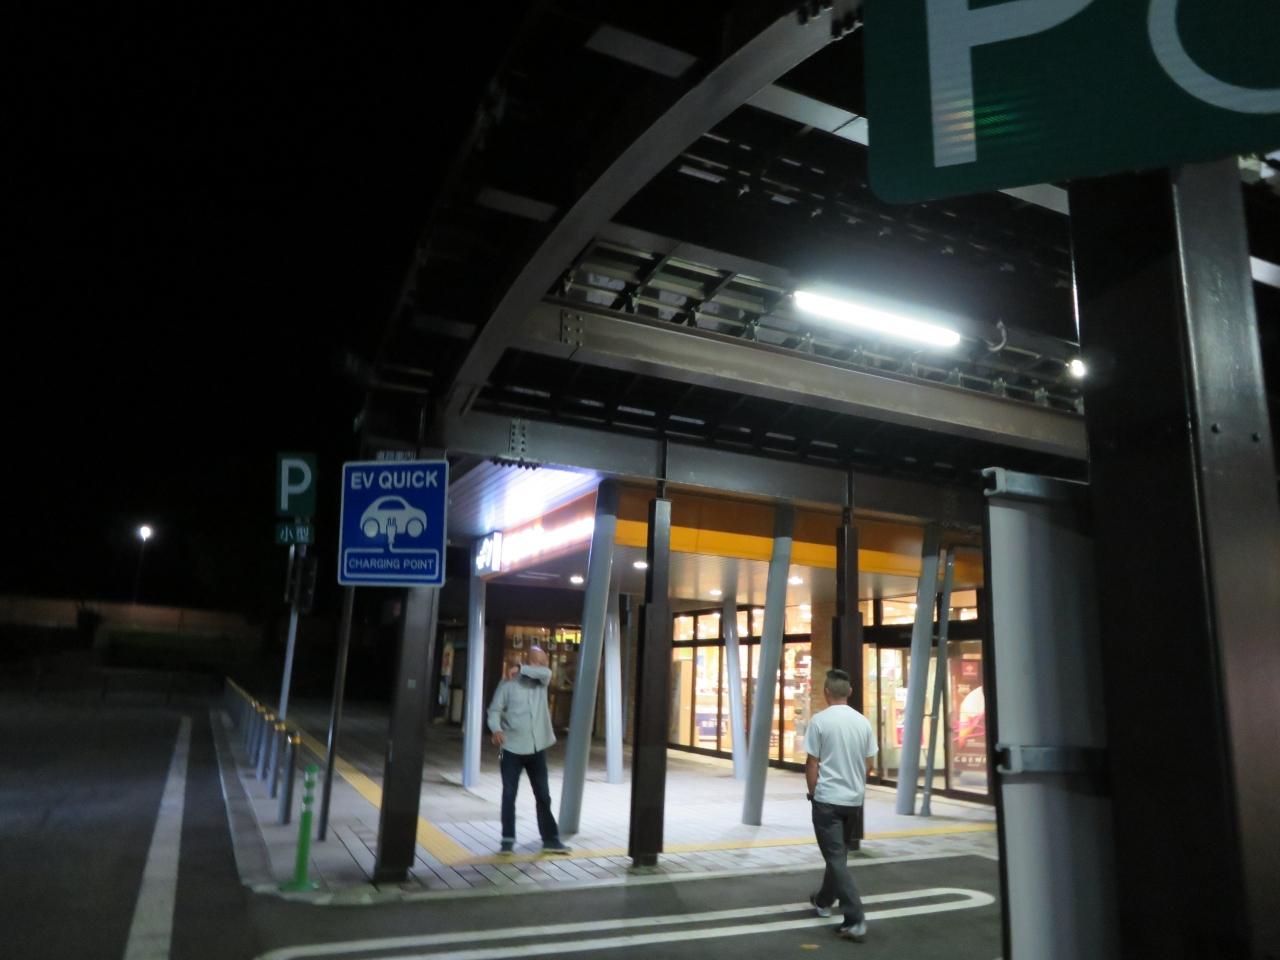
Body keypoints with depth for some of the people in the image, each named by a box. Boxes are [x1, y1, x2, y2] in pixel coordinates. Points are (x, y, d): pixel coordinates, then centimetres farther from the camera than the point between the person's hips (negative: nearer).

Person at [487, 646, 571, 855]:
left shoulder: (541, 681, 8)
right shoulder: (508, 683, -5)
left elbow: (546, 673, -16)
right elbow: (495, 710, -9)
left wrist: (521, 669, -15)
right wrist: (496, 729, -27)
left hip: (537, 748, 4)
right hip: (512, 748, -4)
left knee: (543, 795, 9)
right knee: (509, 795, 3)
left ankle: (550, 839, 17)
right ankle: (508, 839, 15)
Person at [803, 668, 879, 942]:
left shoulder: (820, 721, -13)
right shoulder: (863, 722, 1)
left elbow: (812, 764, -10)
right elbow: (868, 764, 7)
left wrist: (813, 793, 6)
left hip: (827, 798, -6)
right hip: (854, 798, 6)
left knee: (836, 859, -3)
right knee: (839, 854, 21)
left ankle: (855, 920, -9)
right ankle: (823, 901, 37)